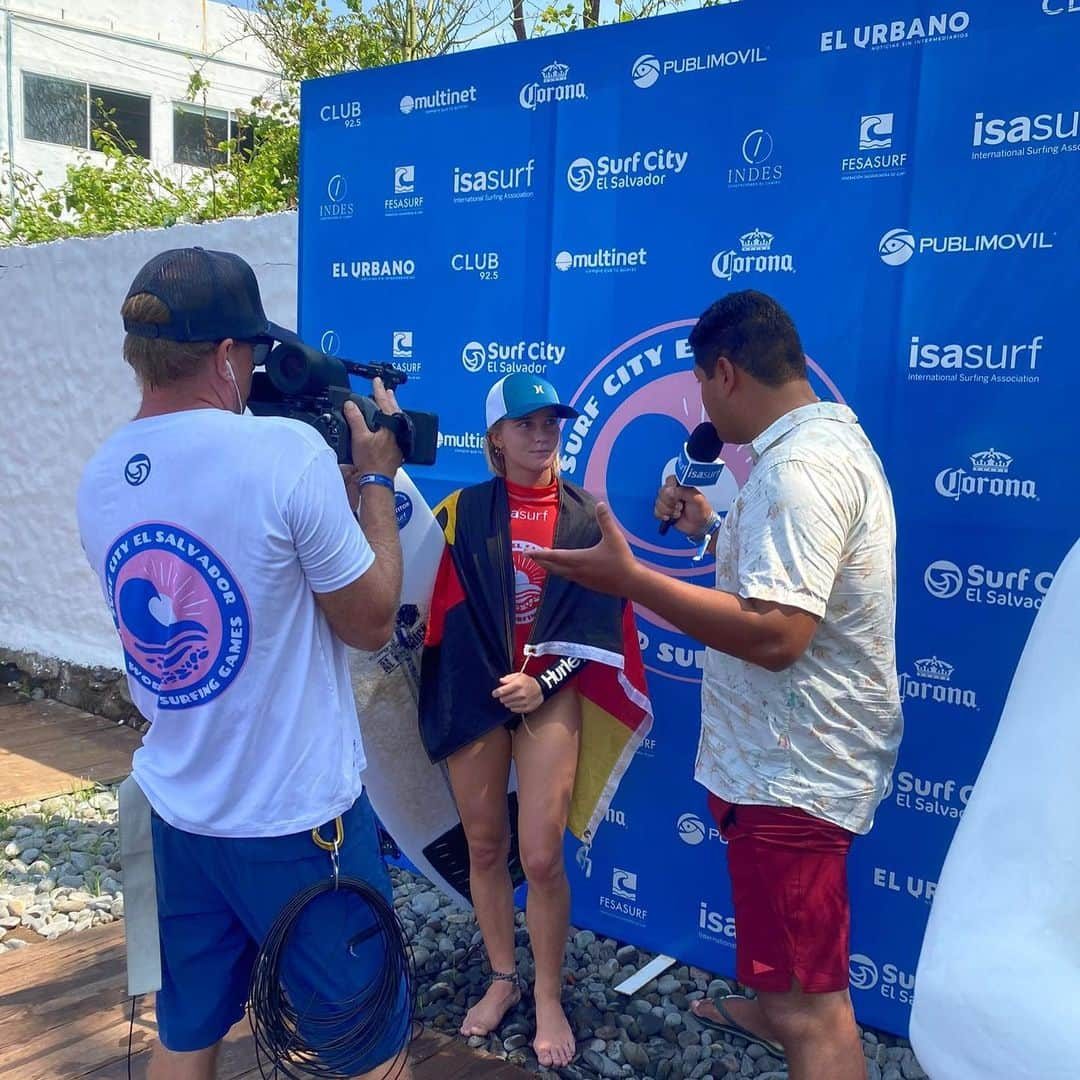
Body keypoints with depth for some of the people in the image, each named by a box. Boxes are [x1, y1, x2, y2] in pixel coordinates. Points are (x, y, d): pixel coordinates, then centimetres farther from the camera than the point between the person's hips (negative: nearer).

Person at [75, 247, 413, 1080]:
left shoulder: (100, 481, -1)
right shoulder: (287, 451, -21)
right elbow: (371, 621, -12)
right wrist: (376, 478, -2)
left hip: (178, 814, 6)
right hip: (299, 820, -6)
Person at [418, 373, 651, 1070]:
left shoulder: (585, 516, 2)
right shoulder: (465, 510, 2)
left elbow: (598, 621, -1)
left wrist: (543, 682, -10)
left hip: (551, 695, -1)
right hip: (471, 692, 1)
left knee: (542, 856, -4)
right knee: (485, 846, 12)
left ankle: (549, 997, 18)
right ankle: (503, 980, 32)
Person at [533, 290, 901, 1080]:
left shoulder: (798, 468, -25)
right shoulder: (831, 438, 11)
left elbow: (774, 633, -33)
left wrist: (629, 579, -30)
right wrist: (713, 529, 16)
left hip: (793, 768, -12)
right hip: (796, 750, 12)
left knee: (812, 1004, -1)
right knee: (783, 938, 35)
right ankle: (770, 1012, 59)